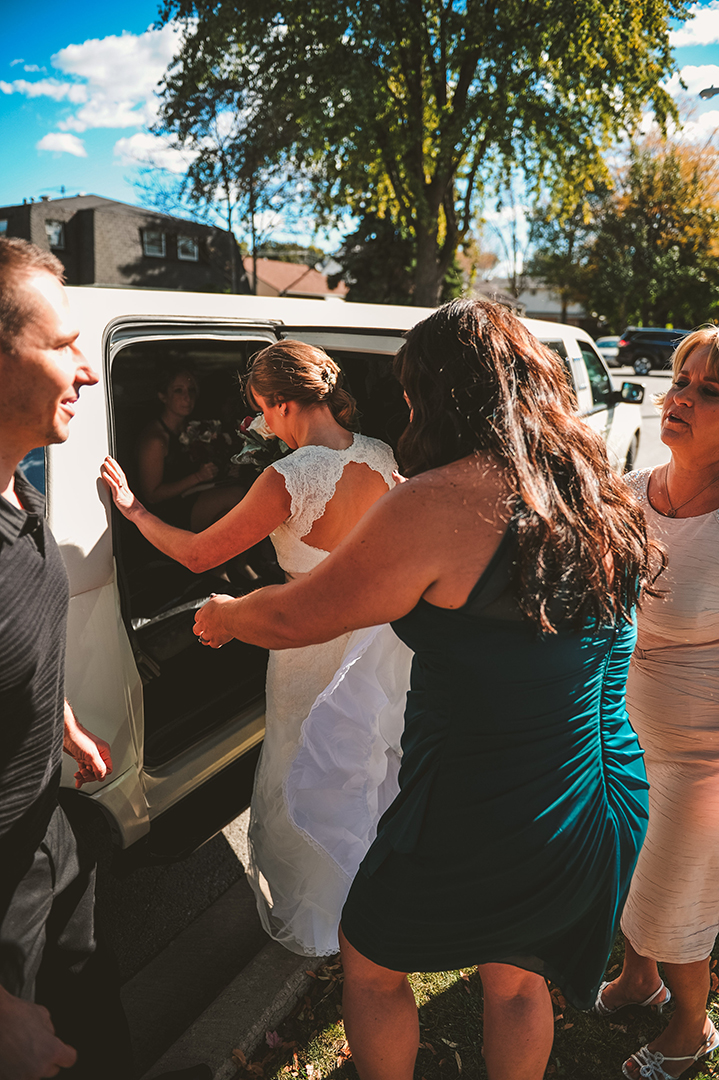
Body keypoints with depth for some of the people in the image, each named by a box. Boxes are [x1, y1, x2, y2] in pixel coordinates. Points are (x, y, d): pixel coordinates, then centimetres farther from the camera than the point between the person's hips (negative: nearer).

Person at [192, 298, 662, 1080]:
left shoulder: (440, 503, -24)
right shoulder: (600, 495, 0)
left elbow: (296, 617, -13)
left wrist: (223, 616, 8)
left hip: (484, 831, -7)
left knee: (371, 961, 23)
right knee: (516, 983, 31)